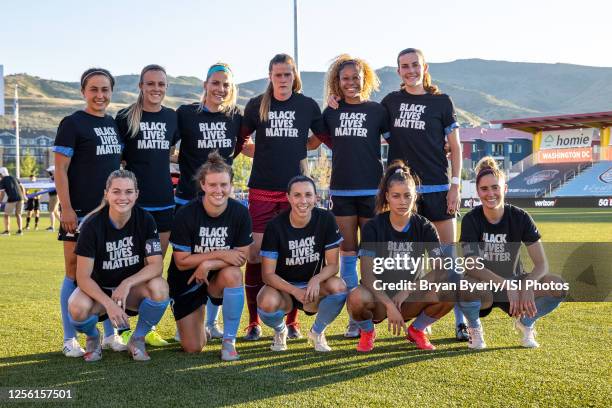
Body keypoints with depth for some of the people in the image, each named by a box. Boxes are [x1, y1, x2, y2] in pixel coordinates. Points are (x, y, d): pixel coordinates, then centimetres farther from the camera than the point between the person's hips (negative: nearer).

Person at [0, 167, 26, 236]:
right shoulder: (14, 178, 17)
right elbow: (22, 187, 19)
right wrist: (24, 196, 31)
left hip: (11, 199, -5)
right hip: (20, 197, 5)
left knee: (7, 215, 11)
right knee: (18, 214, 16)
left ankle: (7, 231, 9)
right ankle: (19, 230, 9)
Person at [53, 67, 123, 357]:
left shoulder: (114, 124, 13)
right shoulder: (72, 124, -6)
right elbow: (60, 169, -9)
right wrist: (66, 209, -16)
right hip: (81, 213, -6)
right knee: (76, 273, -1)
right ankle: (70, 339, 10)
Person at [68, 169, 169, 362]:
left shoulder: (145, 220, -11)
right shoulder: (92, 225, -17)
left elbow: (156, 265, -17)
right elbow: (83, 276, -19)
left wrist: (127, 284, -33)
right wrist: (108, 303, -35)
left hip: (132, 290, 1)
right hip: (99, 289, -1)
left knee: (159, 287, -32)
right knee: (78, 308, -35)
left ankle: (138, 339, -4)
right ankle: (93, 337, 4)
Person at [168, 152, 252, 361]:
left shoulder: (240, 213, -15)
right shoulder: (185, 214, -19)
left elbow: (242, 256, -13)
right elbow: (181, 262, -17)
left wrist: (208, 264, -27)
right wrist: (220, 254, -24)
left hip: (217, 279, 1)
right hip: (186, 282, -1)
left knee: (233, 273, -36)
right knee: (193, 348, -5)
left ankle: (229, 341, -18)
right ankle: (199, 314, 32)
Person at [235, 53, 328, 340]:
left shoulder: (308, 105, 5)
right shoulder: (257, 105, 5)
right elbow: (240, 143, 14)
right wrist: (266, 153, 4)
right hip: (261, 190, 0)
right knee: (255, 254, -4)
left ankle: (292, 321, 13)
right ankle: (254, 322, 8)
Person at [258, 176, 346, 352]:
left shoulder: (326, 219, -11)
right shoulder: (275, 226, -16)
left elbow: (333, 264, -8)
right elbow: (268, 274, -16)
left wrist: (316, 280, -30)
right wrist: (295, 291, -31)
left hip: (313, 287, 2)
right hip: (284, 287, -1)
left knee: (339, 286, -30)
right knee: (268, 302, -35)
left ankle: (317, 332, 0)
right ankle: (280, 331, 4)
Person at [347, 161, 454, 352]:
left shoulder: (424, 227, -4)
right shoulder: (373, 227, -10)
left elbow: (442, 270, -14)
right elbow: (367, 275, -18)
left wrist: (407, 291, -22)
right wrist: (389, 305, -30)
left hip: (410, 300, 2)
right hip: (379, 296, -2)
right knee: (357, 298, -38)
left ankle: (416, 329, 4)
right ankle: (367, 332, 0)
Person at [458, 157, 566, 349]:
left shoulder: (520, 217, -9)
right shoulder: (471, 220, -13)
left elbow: (542, 264, -13)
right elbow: (473, 266, -24)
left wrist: (527, 285, -34)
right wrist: (506, 285, -37)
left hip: (513, 281, 2)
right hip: (483, 287, -2)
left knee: (559, 287, -25)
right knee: (467, 289, -39)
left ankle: (525, 323, 6)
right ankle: (474, 328, -3)